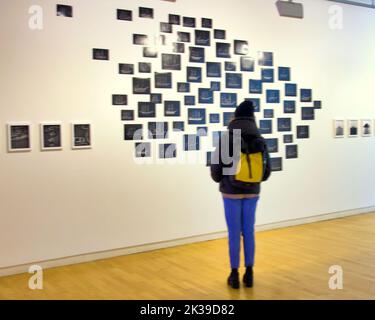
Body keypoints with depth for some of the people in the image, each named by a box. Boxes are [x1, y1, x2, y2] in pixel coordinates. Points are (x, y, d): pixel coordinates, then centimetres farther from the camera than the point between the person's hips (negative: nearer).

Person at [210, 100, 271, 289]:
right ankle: (249, 274, 17)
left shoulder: (226, 140, -13)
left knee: (234, 233, 5)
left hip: (231, 192, -3)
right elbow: (267, 172, 4)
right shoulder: (260, 141, -2)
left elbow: (216, 169, -8)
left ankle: (235, 275, 12)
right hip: (252, 192, 3)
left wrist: (220, 180, 14)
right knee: (249, 232, 11)